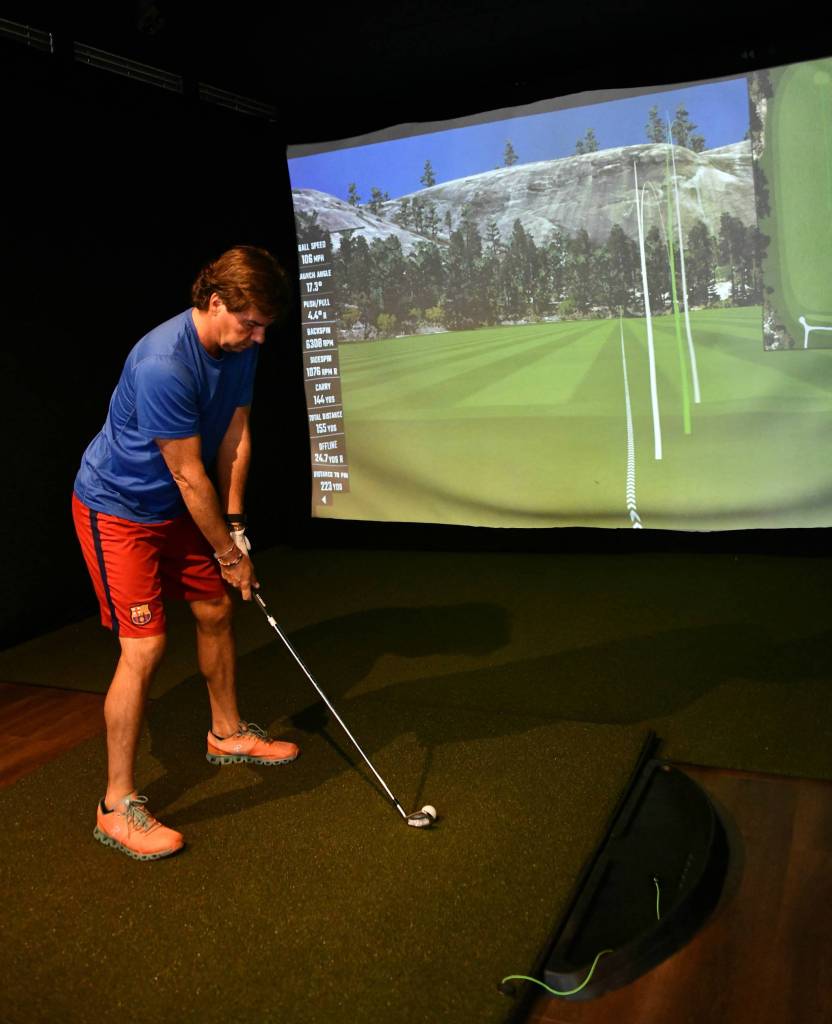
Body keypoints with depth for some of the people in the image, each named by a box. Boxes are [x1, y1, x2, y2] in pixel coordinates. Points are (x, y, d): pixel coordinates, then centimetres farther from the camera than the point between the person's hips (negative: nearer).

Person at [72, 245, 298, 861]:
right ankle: (118, 807, 1)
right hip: (118, 510, -8)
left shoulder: (240, 345, -6)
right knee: (144, 647, -12)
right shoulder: (163, 365, -33)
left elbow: (235, 435, 0)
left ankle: (228, 733, 38)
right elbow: (189, 475, -26)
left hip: (176, 509, 9)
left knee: (216, 611, 16)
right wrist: (230, 553, -15)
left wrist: (234, 521, -5)